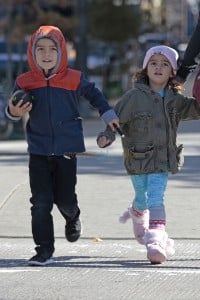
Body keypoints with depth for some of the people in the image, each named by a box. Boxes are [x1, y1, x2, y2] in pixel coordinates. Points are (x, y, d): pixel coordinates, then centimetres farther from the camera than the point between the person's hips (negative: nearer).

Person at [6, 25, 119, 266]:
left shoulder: (74, 79, -2)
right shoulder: (25, 82, -2)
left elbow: (93, 94, 15)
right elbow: (15, 107, -3)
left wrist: (108, 115, 16)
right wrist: (14, 112, -25)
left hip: (66, 150, 0)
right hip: (38, 152, 0)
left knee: (65, 199, 7)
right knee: (40, 202, -6)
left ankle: (72, 218, 43)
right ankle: (44, 250, 0)